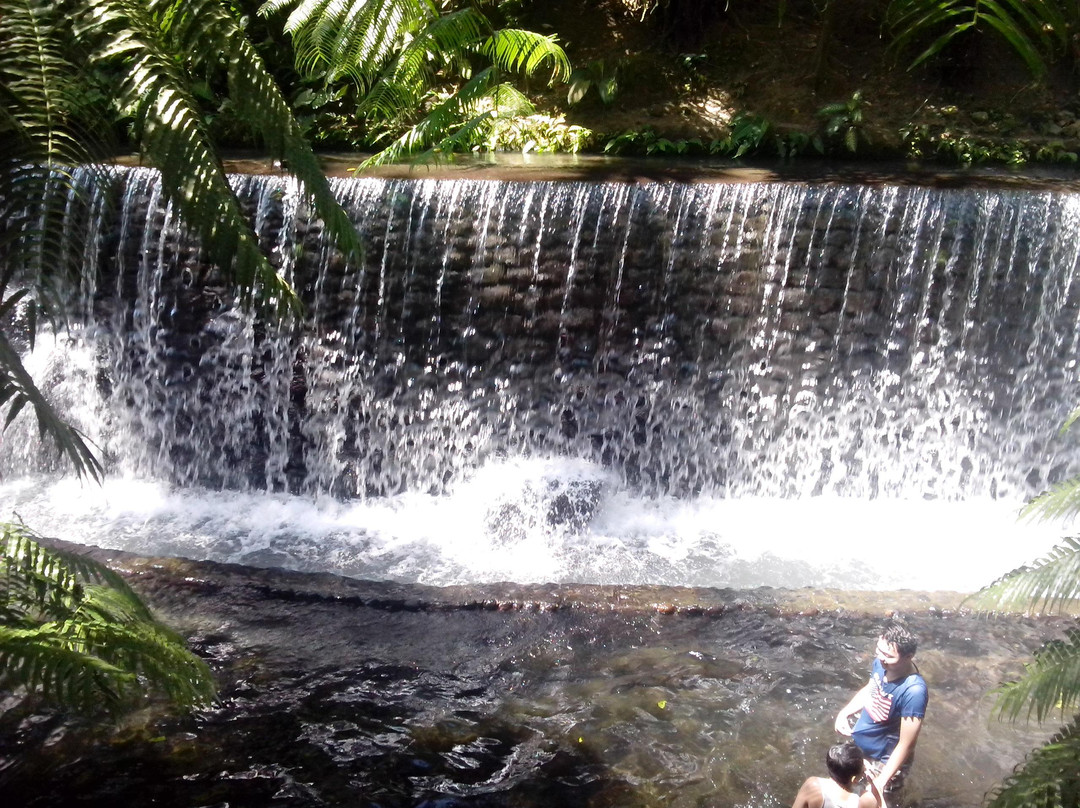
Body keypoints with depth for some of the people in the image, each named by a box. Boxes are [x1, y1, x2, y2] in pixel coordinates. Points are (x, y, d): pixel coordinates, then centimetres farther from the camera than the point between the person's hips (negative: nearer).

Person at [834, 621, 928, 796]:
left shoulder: (913, 691, -36)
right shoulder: (880, 663, -16)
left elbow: (906, 745, -27)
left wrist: (881, 781, -25)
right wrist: (844, 712, -6)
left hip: (884, 762, -7)